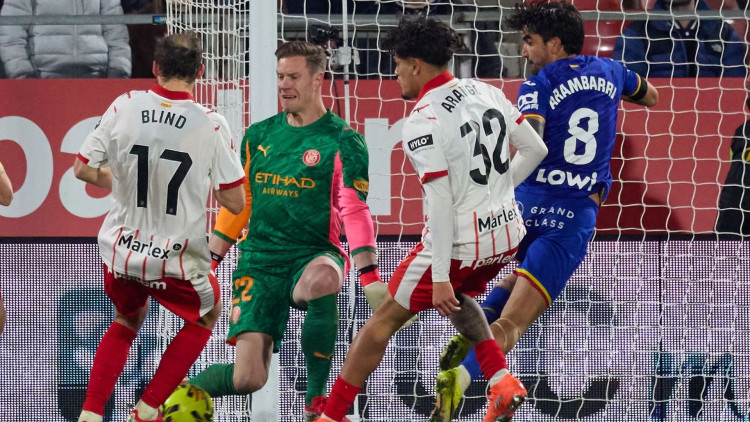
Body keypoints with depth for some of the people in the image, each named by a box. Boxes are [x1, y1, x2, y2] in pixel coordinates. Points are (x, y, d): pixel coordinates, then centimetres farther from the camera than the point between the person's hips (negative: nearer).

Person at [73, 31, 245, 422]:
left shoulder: (125, 107, -9)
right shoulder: (211, 125, -14)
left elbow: (84, 169, -1)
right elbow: (235, 202, -9)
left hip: (120, 252, 3)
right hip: (176, 259, -3)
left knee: (128, 320, 32)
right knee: (205, 316, 28)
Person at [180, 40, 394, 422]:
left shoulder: (342, 141, -2)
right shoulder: (258, 136, 10)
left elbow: (355, 211, -8)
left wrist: (370, 276, -18)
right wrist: (209, 261, 17)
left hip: (313, 256, -3)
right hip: (260, 260, 3)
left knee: (321, 281, -43)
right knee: (247, 379, -13)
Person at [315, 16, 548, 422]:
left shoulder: (422, 121, -18)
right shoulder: (486, 92, 3)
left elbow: (440, 202, -22)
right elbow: (535, 149, 12)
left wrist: (440, 277, -20)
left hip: (459, 242, -7)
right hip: (507, 232, 7)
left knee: (385, 319, 6)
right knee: (457, 296, 35)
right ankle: (503, 384, 20)